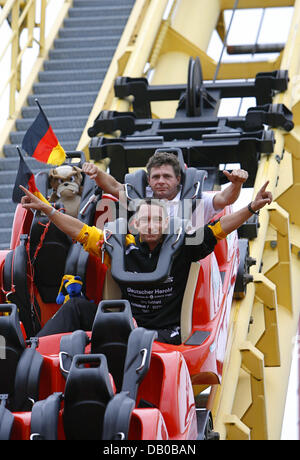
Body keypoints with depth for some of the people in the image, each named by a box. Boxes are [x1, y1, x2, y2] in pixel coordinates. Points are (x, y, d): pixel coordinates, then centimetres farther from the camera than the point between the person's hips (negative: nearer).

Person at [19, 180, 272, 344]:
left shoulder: (181, 246, 1)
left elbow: (218, 228, -3)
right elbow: (82, 231, 9)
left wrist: (252, 208, -12)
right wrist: (46, 209, 6)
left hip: (165, 332, -3)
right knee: (77, 308, -6)